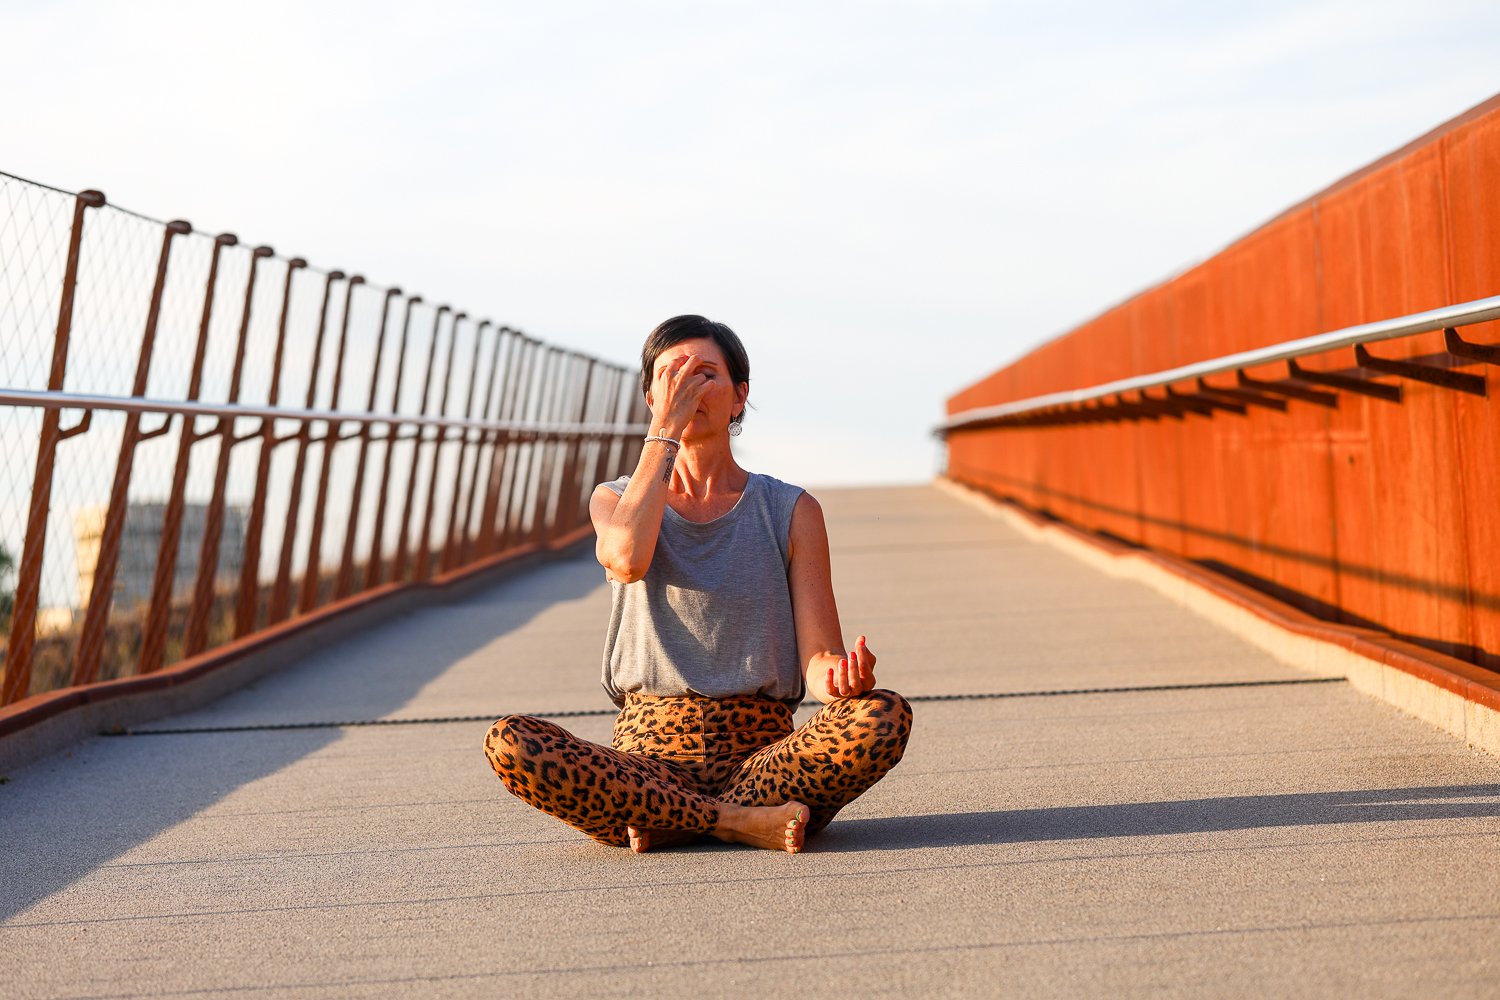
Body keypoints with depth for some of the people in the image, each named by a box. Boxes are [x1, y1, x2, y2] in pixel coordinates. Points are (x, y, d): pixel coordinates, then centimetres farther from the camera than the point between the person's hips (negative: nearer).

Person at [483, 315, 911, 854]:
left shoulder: (791, 511, 7)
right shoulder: (616, 499, 10)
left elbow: (817, 660, 0)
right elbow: (627, 559, -16)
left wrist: (842, 676, -25)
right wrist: (663, 432, -10)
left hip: (764, 753, 0)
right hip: (648, 757, 0)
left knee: (886, 716, -30)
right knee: (509, 743, -29)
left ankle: (666, 823, -22)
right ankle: (740, 821, -25)